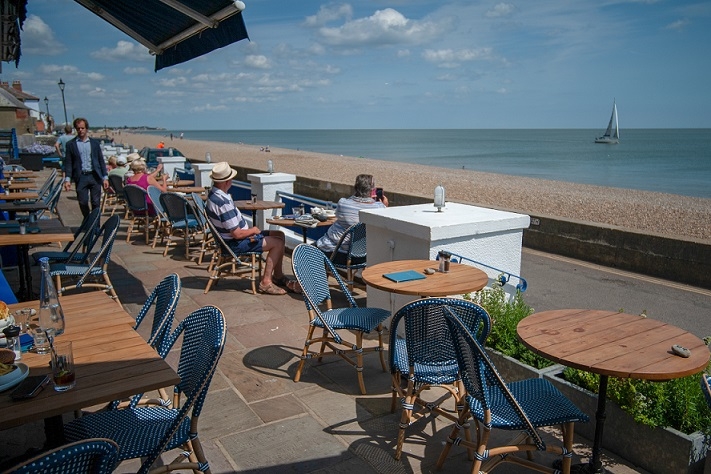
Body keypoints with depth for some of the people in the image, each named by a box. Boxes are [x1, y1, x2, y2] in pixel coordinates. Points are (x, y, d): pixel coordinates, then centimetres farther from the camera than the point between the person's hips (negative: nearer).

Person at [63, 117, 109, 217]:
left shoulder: (95, 142, 9)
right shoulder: (70, 144, 5)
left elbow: (101, 160, 9)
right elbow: (68, 163, 3)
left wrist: (105, 177, 2)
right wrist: (67, 179, -7)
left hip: (95, 176, 1)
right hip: (81, 177, -1)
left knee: (96, 203, 2)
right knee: (83, 202, 2)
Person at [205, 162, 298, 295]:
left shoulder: (214, 193, 3)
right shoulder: (223, 203, -30)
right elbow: (237, 234, -27)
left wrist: (249, 230, 7)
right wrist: (253, 230, -8)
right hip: (235, 244, -10)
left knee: (280, 235, 10)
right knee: (277, 243, -14)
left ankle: (278, 276, 17)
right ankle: (266, 282, -7)